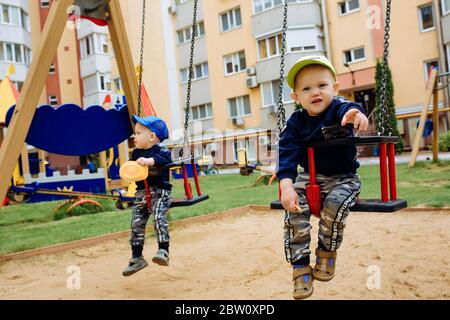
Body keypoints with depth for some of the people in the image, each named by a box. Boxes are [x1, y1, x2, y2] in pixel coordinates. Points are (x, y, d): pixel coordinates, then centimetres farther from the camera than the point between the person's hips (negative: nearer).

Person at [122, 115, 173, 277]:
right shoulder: (136, 153, 15)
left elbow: (165, 158, -26)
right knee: (136, 224, 3)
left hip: (159, 192, -7)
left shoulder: (160, 150, -6)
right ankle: (136, 258, 13)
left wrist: (149, 161, -36)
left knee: (159, 218, -25)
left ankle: (163, 251, -17)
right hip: (141, 193, 7)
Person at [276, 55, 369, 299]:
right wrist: (286, 185, -29)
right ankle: (300, 267, -8)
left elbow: (344, 108, -38)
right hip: (308, 177, 2)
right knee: (294, 213, -22)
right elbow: (287, 153, -14)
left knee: (334, 205, -31)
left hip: (342, 178, -2)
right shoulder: (296, 122, -5)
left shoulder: (337, 108, -12)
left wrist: (354, 112, -64)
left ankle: (327, 252, -3)